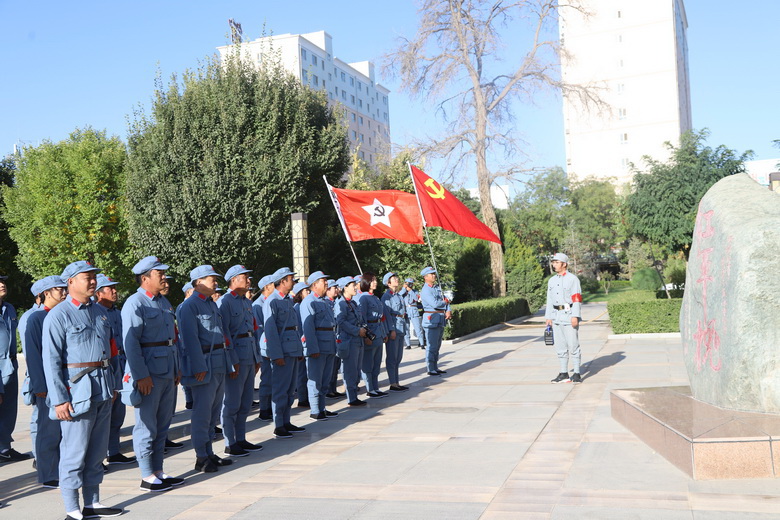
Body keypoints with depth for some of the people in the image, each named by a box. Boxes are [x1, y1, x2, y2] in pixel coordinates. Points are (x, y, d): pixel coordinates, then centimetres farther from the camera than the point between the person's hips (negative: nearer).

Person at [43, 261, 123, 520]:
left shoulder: (100, 311, 12)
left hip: (103, 391, 7)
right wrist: (59, 399, -15)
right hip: (78, 389, -7)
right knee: (74, 452, 0)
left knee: (97, 451, 13)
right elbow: (51, 360, -12)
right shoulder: (58, 315, -9)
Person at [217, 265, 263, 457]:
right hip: (236, 358, -8)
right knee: (232, 404, -1)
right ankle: (230, 444, 7)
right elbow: (224, 333, -14)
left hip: (249, 359, 8)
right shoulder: (224, 302, -10)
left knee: (245, 404, 13)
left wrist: (257, 358, 17)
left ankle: (241, 439, 23)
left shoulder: (247, 303, 17)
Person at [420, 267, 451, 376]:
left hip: (441, 320, 8)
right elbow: (435, 304, -21)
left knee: (437, 346, 13)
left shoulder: (437, 287, 16)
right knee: (432, 346, -6)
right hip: (431, 320, -8)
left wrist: (448, 311, -6)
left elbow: (445, 300, 12)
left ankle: (435, 367, 21)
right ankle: (431, 370, -1)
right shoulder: (425, 290, -11)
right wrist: (445, 302, -2)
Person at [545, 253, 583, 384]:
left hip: (569, 315, -6)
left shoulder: (573, 279, -5)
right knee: (560, 347, 8)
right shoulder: (551, 281, 15)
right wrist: (548, 317, 11)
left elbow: (577, 299, -11)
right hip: (556, 317, 6)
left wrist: (575, 316, -18)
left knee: (573, 346, -4)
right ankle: (563, 374, 15)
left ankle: (577, 374, 1)